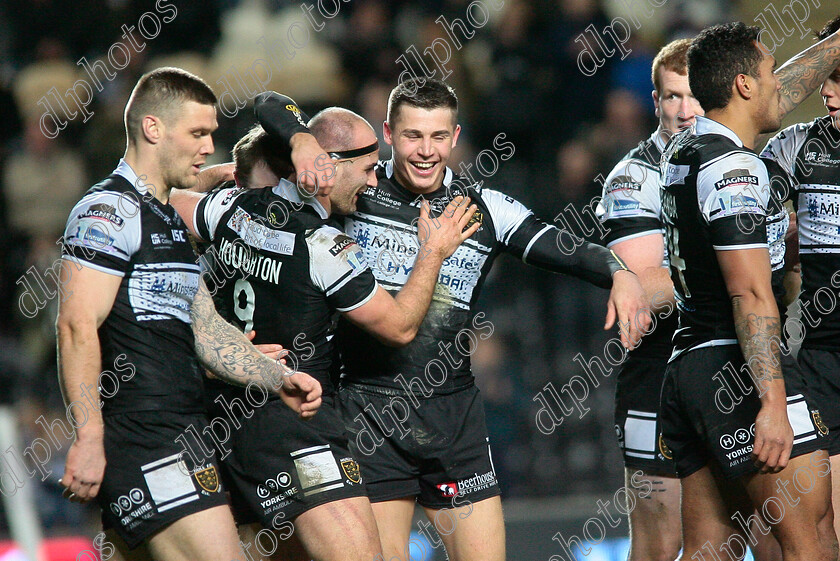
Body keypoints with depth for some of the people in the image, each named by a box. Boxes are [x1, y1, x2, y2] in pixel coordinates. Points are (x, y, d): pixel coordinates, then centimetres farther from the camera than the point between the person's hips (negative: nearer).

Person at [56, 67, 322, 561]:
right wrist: (89, 438, -23)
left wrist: (278, 381, 11)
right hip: (143, 441, -10)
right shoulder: (111, 211, -8)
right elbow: (77, 326, -17)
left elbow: (206, 330, 24)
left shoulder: (172, 222, 23)